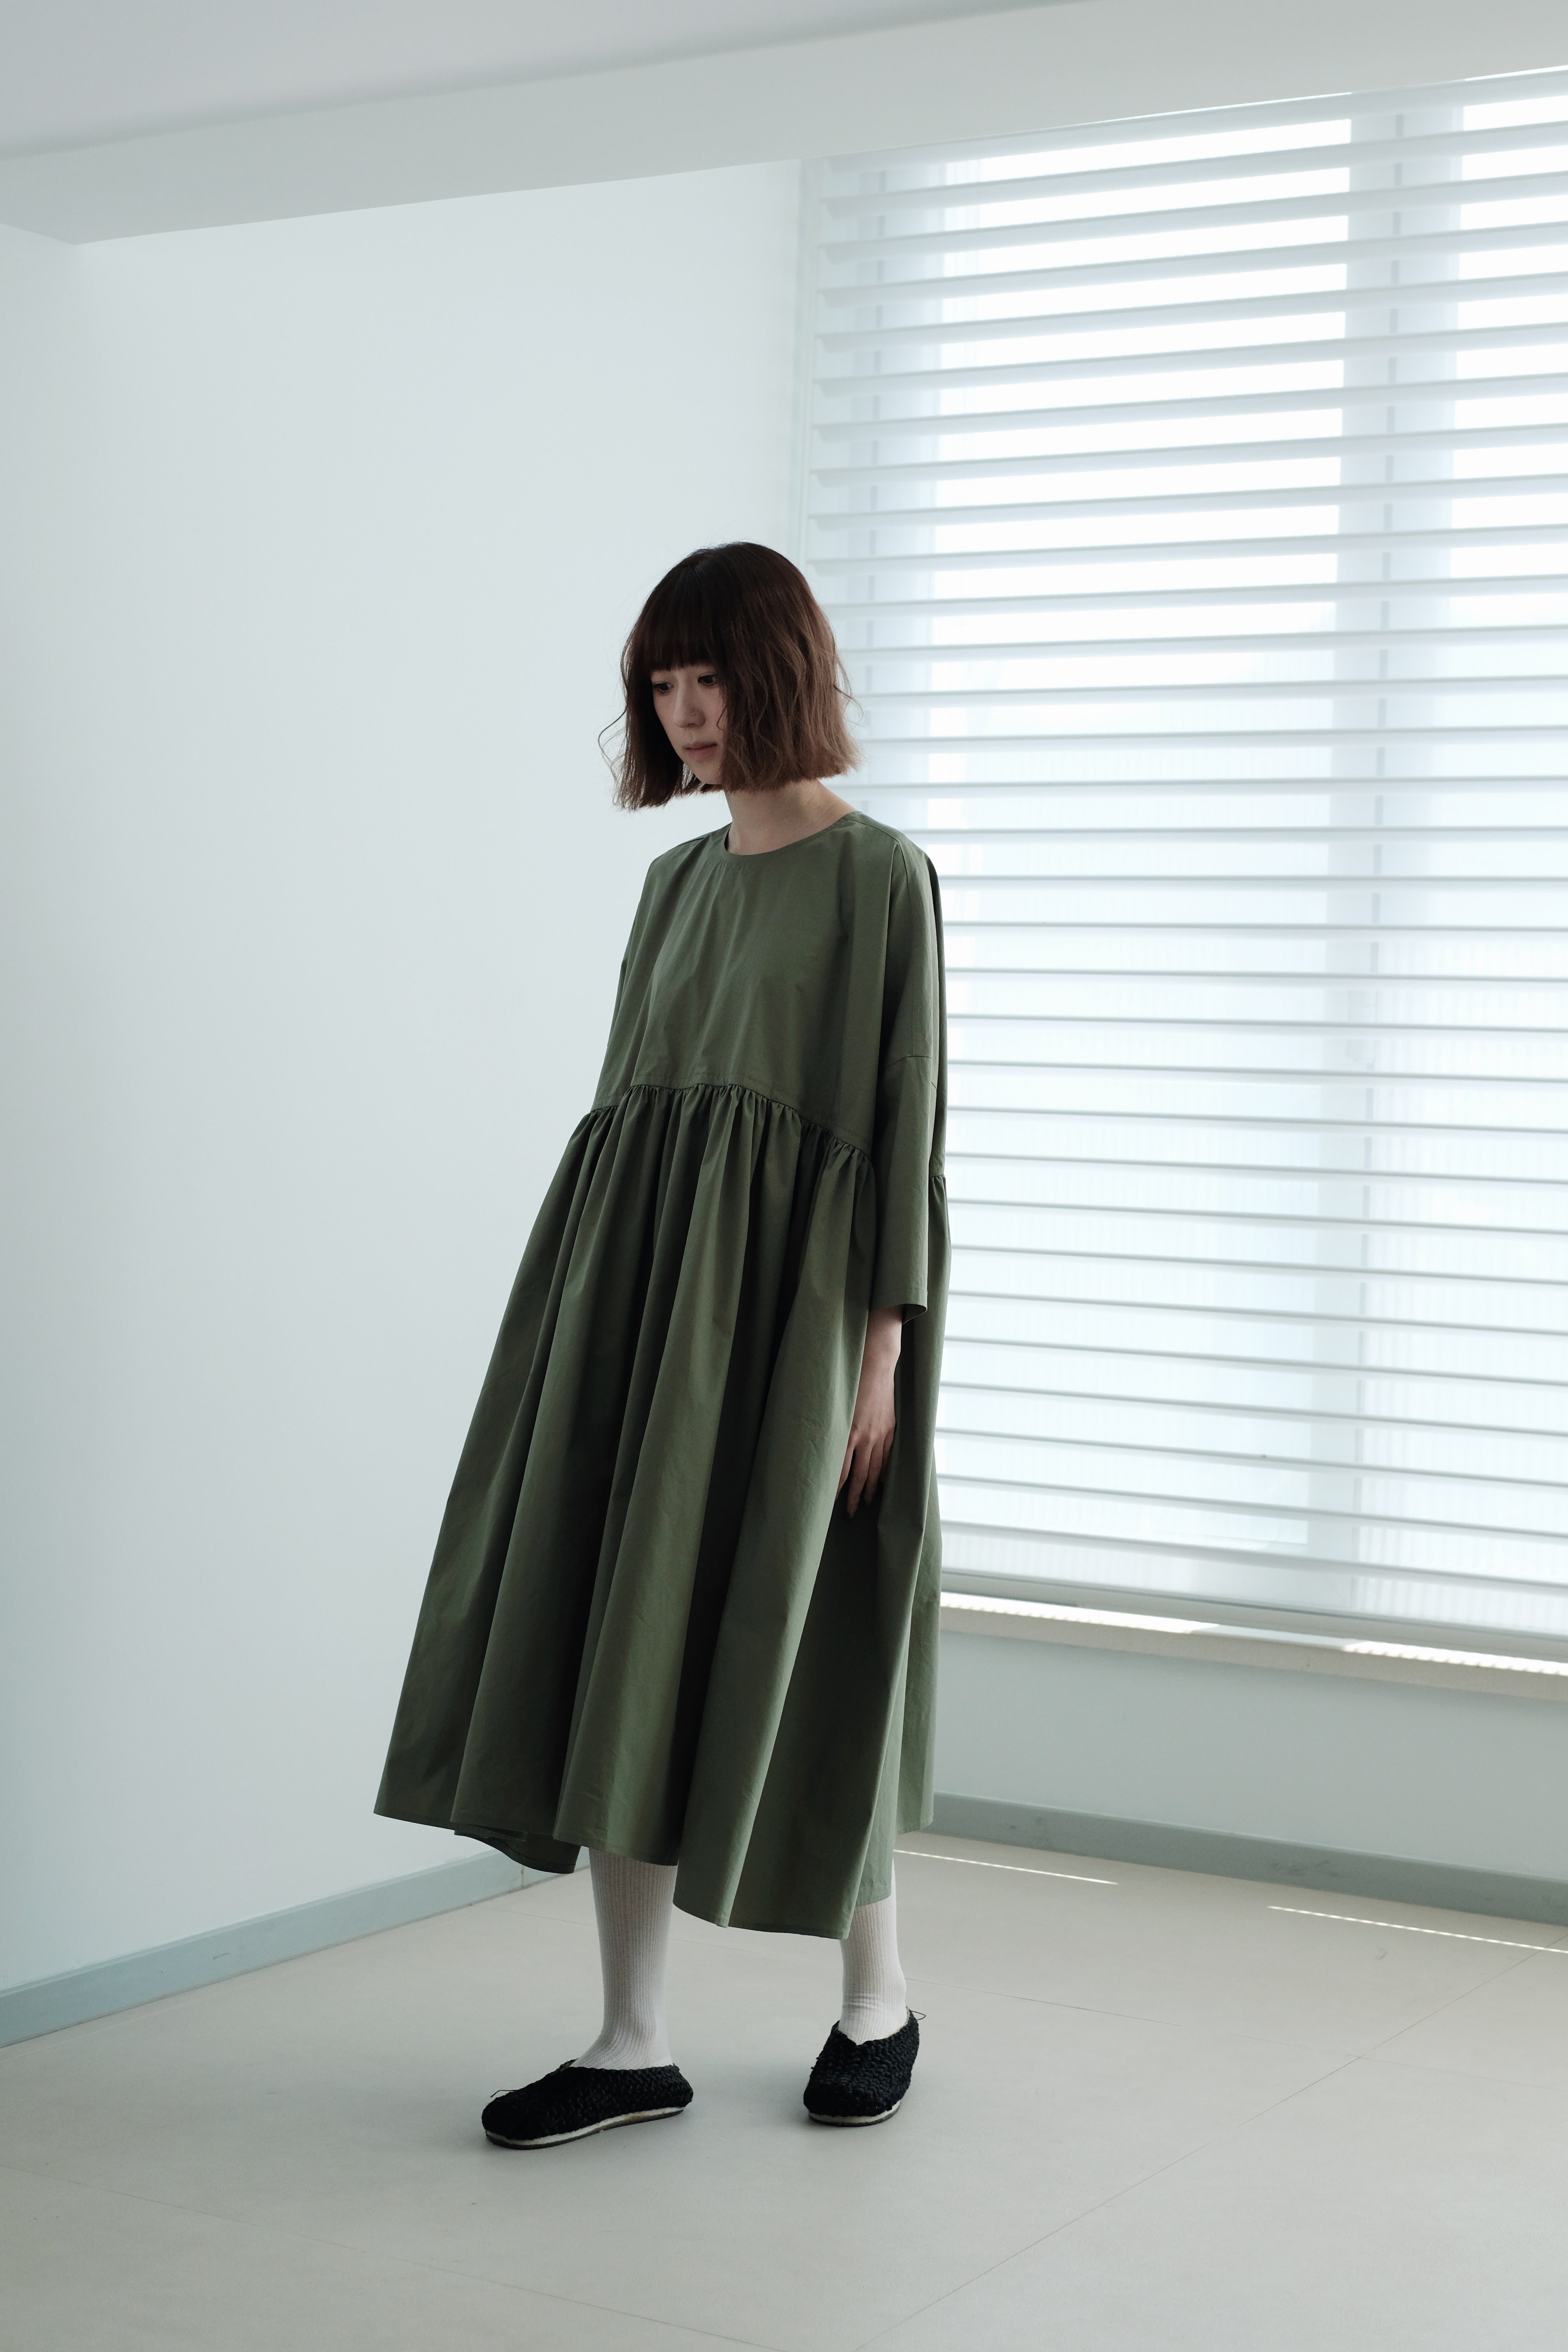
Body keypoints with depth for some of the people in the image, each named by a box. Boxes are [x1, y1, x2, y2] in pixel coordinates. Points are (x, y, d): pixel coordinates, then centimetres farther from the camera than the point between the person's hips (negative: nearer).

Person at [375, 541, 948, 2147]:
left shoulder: (880, 879, -4)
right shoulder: (679, 881, 15)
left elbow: (908, 1120, -8)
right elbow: (634, 1093, 16)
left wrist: (882, 1349, -14)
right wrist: (591, 1303, 12)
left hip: (785, 1294, -6)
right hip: (638, 1287, 6)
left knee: (788, 1646, 0)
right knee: (616, 1647, 2)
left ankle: (876, 1993, 23)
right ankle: (633, 2042, 9)